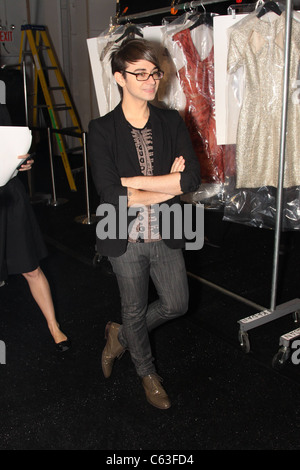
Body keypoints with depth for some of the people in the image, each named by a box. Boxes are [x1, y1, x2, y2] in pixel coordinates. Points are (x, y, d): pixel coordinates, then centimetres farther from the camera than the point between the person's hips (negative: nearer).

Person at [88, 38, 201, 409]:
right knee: (135, 310, 15)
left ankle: (120, 336, 41)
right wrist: (169, 185, -14)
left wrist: (134, 180, -20)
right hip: (126, 239, -3)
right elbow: (111, 196, -21)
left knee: (176, 304, 13)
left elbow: (193, 177, -14)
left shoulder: (171, 122, -1)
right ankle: (147, 373, 43)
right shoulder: (102, 131, -11)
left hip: (166, 236, 3)